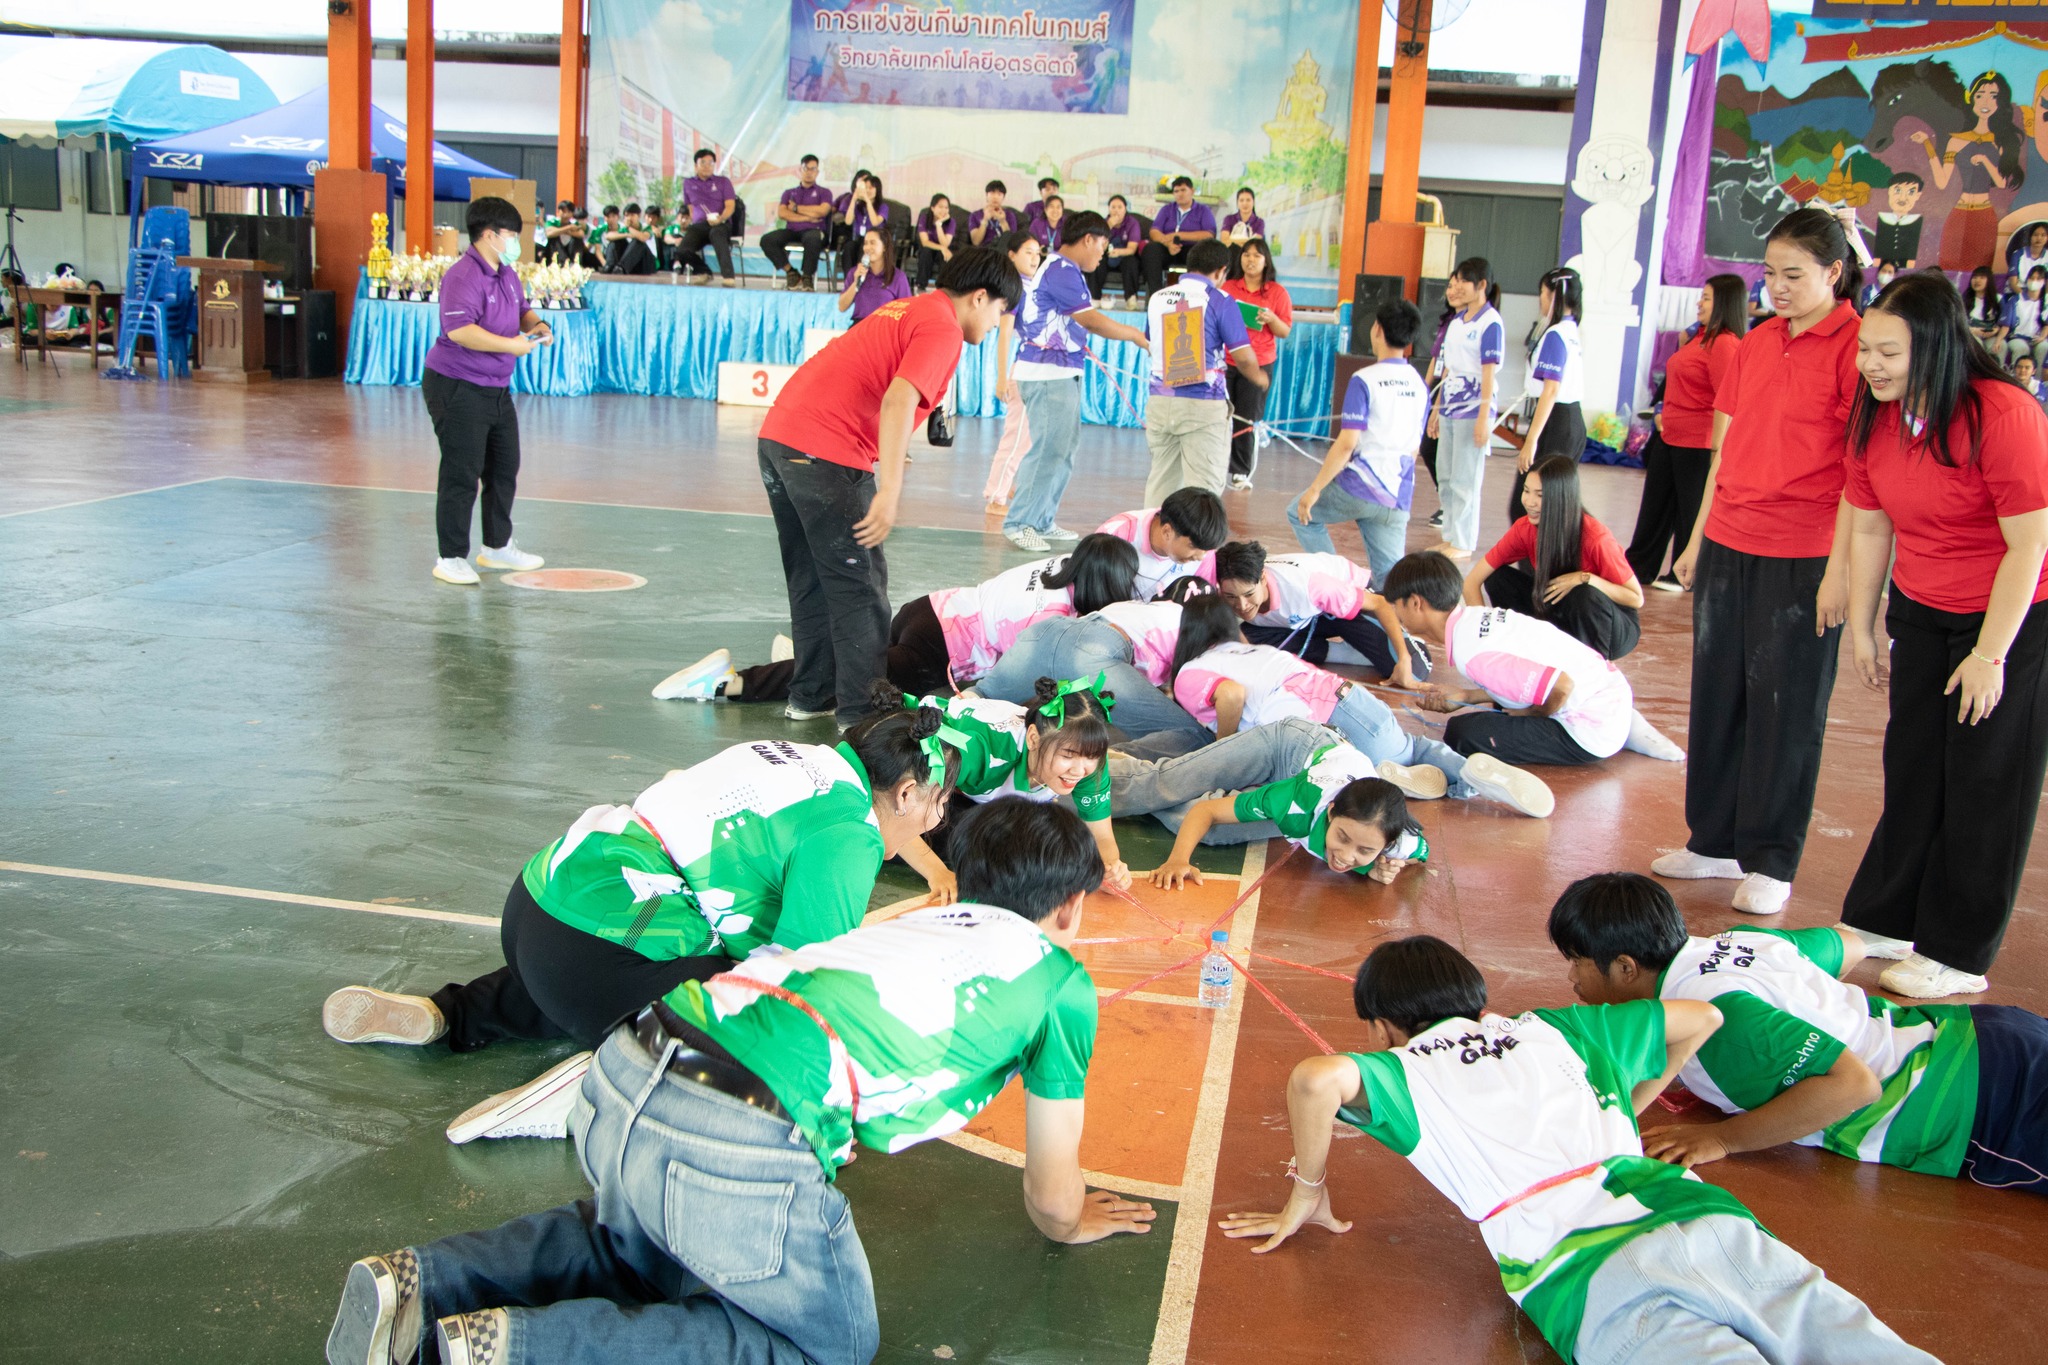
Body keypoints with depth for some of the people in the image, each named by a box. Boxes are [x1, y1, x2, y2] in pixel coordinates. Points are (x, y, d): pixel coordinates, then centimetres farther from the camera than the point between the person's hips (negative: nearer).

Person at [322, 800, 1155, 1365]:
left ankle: (423, 1286, 13)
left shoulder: (927, 920, 29)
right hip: (739, 1145, -8)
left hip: (623, 1075, 8)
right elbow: (1052, 1198, 21)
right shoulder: (1060, 980, 12)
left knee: (634, 1249, 37)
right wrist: (1071, 1224, 43)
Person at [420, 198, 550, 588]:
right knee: (461, 475, -6)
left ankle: (498, 546, 32)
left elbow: (522, 309, 25)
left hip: (497, 388, 10)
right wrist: (510, 345, -28)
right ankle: (451, 558, 4)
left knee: (504, 468, 17)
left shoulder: (508, 274, 11)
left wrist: (535, 324, 2)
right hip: (457, 389, -10)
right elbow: (459, 329, -29)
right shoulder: (462, 277, -19)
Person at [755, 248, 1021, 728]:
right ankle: (863, 712, 3)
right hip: (827, 454, -9)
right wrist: (889, 492, -27)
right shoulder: (942, 329, -7)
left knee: (811, 580, 18)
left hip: (779, 436, 9)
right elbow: (898, 400, -22)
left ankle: (811, 695, 27)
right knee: (859, 584, -1)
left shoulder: (905, 308, 22)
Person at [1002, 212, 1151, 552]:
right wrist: (1135, 335, -7)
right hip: (1048, 374, -11)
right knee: (1048, 449, -10)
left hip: (1063, 373, 11)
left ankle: (1042, 521, 19)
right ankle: (1018, 523, -6)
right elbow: (1093, 321, -18)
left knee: (1063, 448, 13)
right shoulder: (1061, 271, -15)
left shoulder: (1063, 270, 17)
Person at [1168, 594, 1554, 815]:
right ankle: (1471, 774, 4)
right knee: (1411, 750, 32)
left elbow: (1232, 694, -10)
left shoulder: (1189, 675, 9)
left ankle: (1383, 780, -9)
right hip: (1353, 699, 7)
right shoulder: (1258, 649, 31)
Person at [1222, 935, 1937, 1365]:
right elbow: (1700, 1018, 41)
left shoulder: (1404, 1068, 19)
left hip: (1589, 1271, -5)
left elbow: (1316, 1078, -4)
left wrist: (1307, 1194, 13)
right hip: (1700, 1210, 5)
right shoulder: (1549, 1029, 33)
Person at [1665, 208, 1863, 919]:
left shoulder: (1857, 347, -9)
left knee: (1785, 709, 3)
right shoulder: (1756, 344, 11)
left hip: (1803, 558, -6)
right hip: (1728, 547, 6)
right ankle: (1715, 840, 24)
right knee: (1718, 694, 11)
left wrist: (1841, 569, -15)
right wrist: (1697, 541, 16)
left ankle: (1770, 863, 14)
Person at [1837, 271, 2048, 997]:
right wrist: (1861, 629, 8)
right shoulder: (1874, 418, -5)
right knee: (1912, 768, 10)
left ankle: (1957, 955, 10)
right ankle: (1883, 921, 21)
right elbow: (1869, 529, 5)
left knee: (1986, 784, 2)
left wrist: (1990, 655, -19)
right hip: (1921, 611, 6)